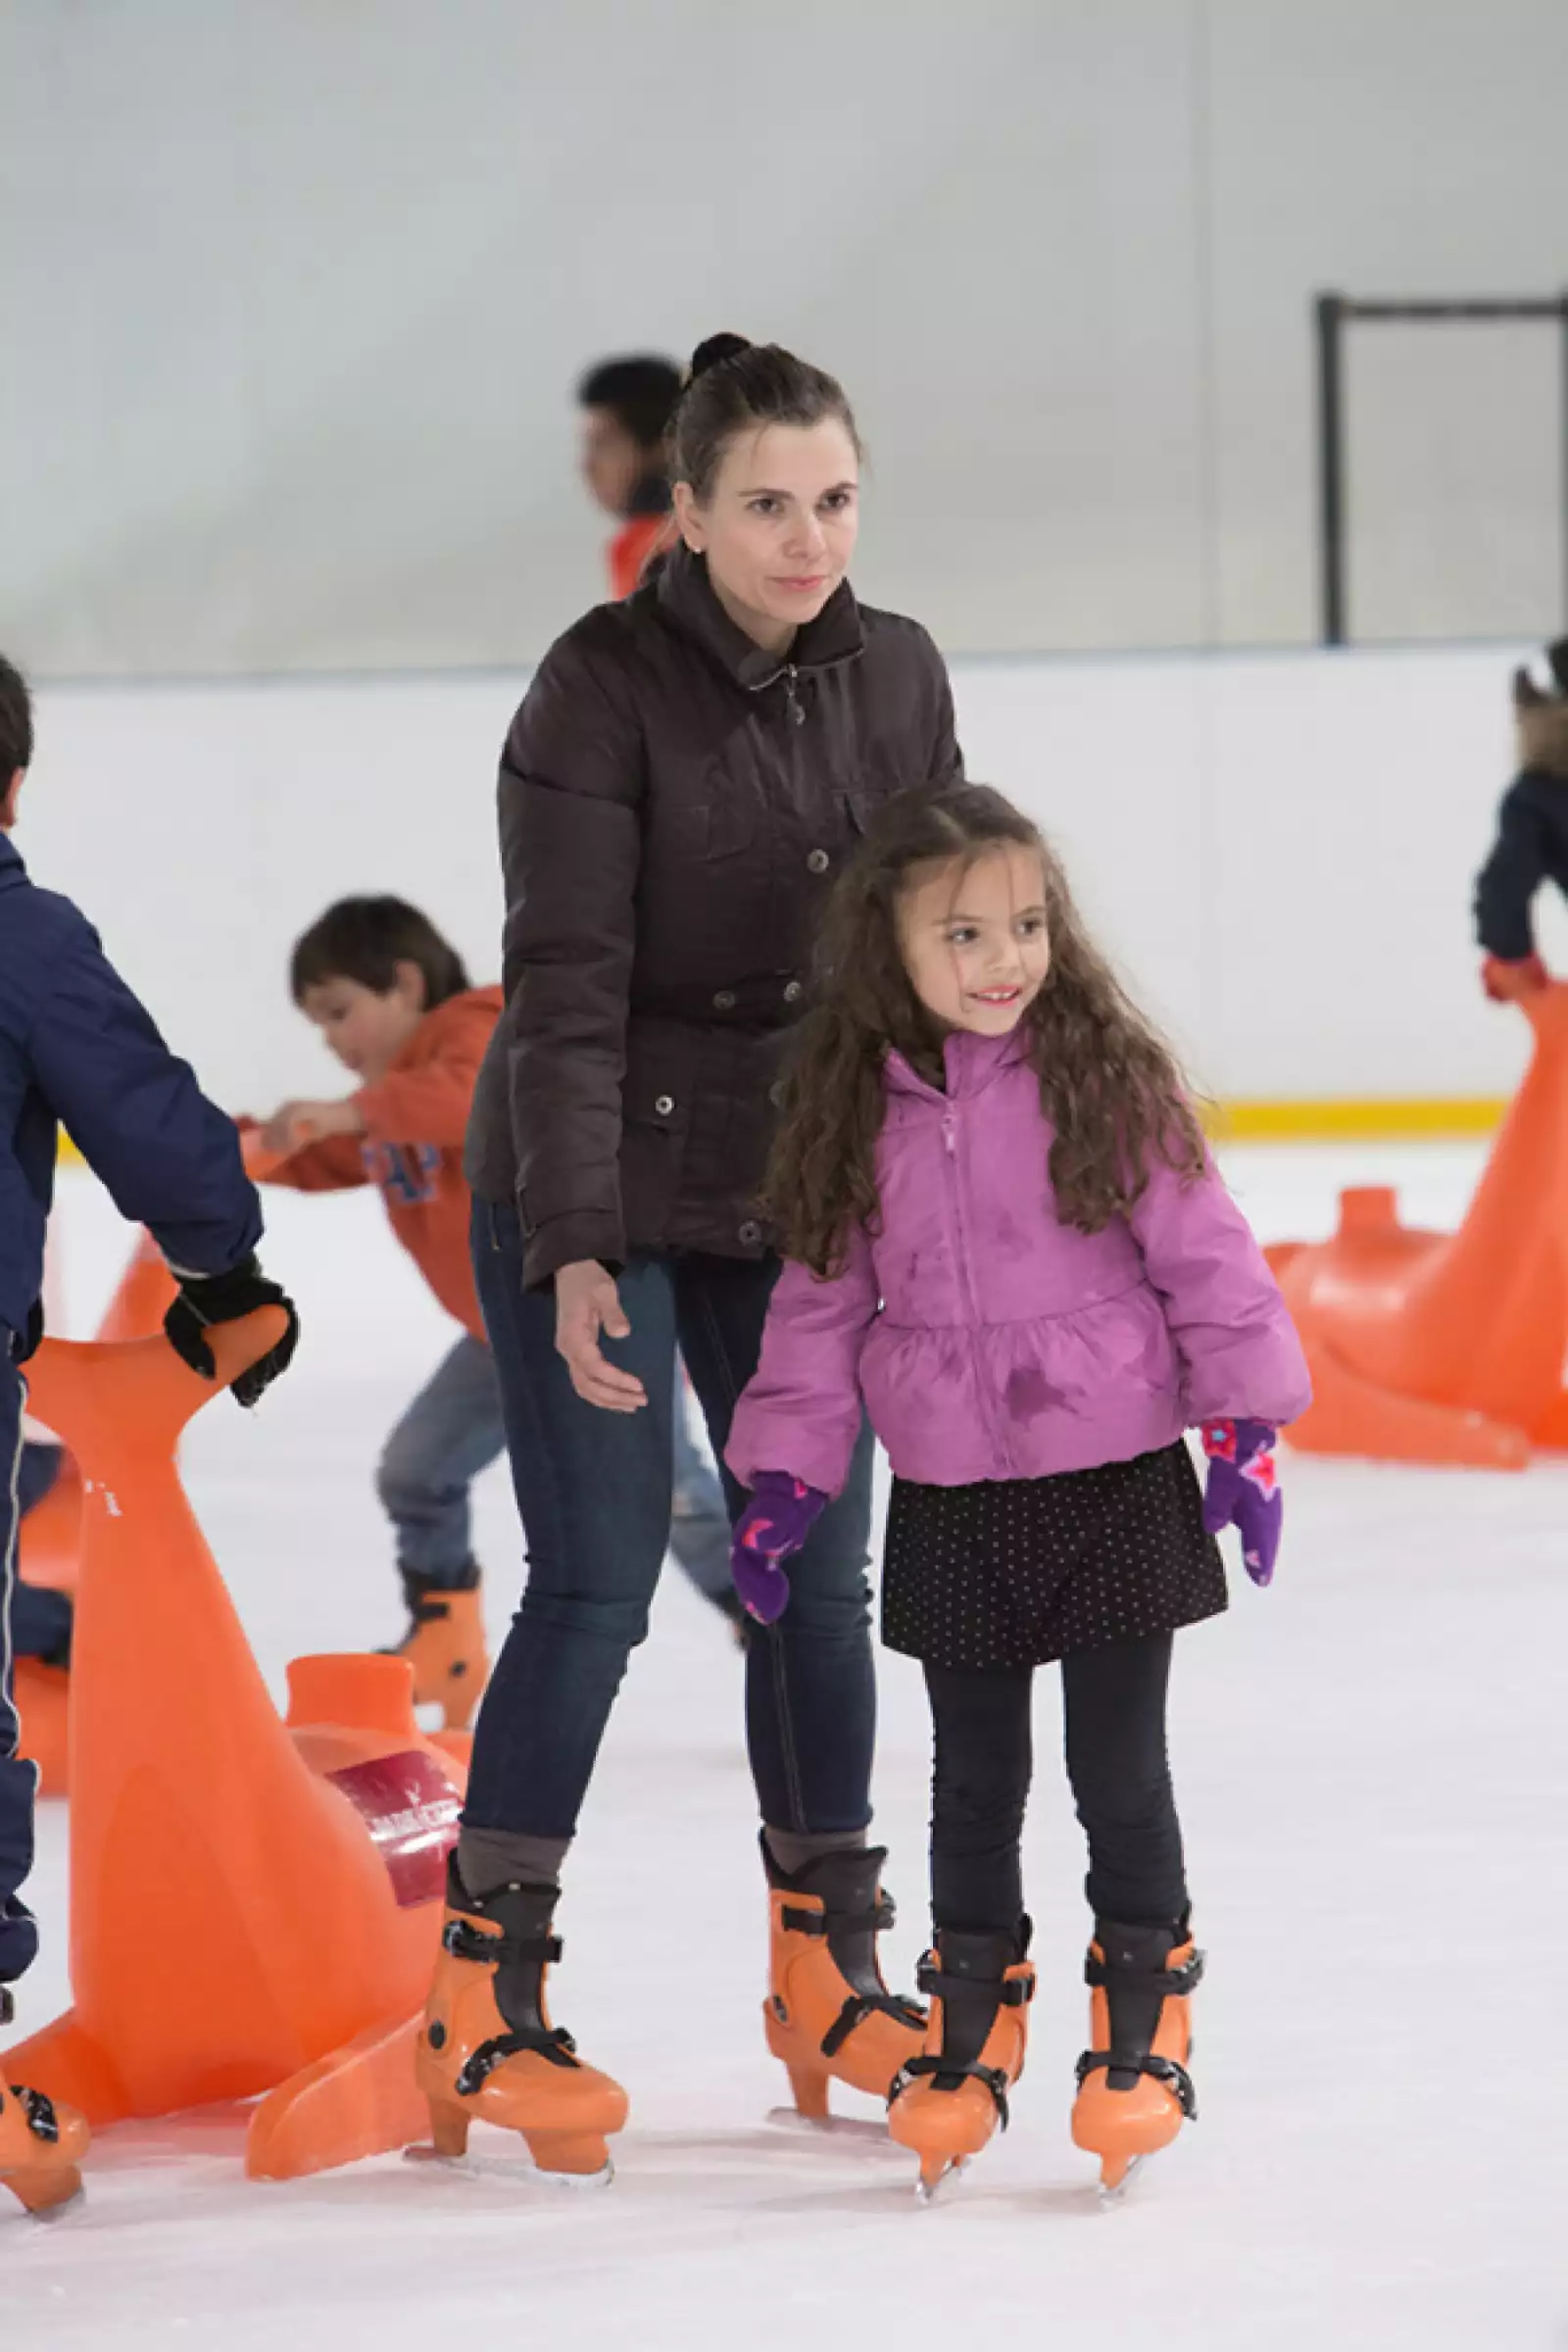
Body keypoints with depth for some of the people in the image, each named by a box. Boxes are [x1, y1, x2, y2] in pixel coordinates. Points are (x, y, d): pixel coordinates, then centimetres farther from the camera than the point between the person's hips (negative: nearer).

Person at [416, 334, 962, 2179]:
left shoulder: (895, 676, 0)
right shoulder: (605, 689, -17)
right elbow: (565, 990, -20)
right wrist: (576, 1257, -26)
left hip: (799, 1190, 5)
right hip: (594, 1187, -5)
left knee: (819, 1571, 7)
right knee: (599, 1583, -8)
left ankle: (824, 1974, 20)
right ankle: (480, 2005, 0)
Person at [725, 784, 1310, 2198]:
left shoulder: (1107, 1077, -8)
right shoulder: (857, 1111, 1)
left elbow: (1200, 1252, -5)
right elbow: (822, 1298, 8)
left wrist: (1242, 1421, -10)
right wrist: (784, 1476, 6)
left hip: (1115, 1485, -3)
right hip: (949, 1509, 3)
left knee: (1121, 1773, 3)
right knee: (974, 1783, 12)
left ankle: (1143, 2030, 17)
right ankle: (971, 2030, 26)